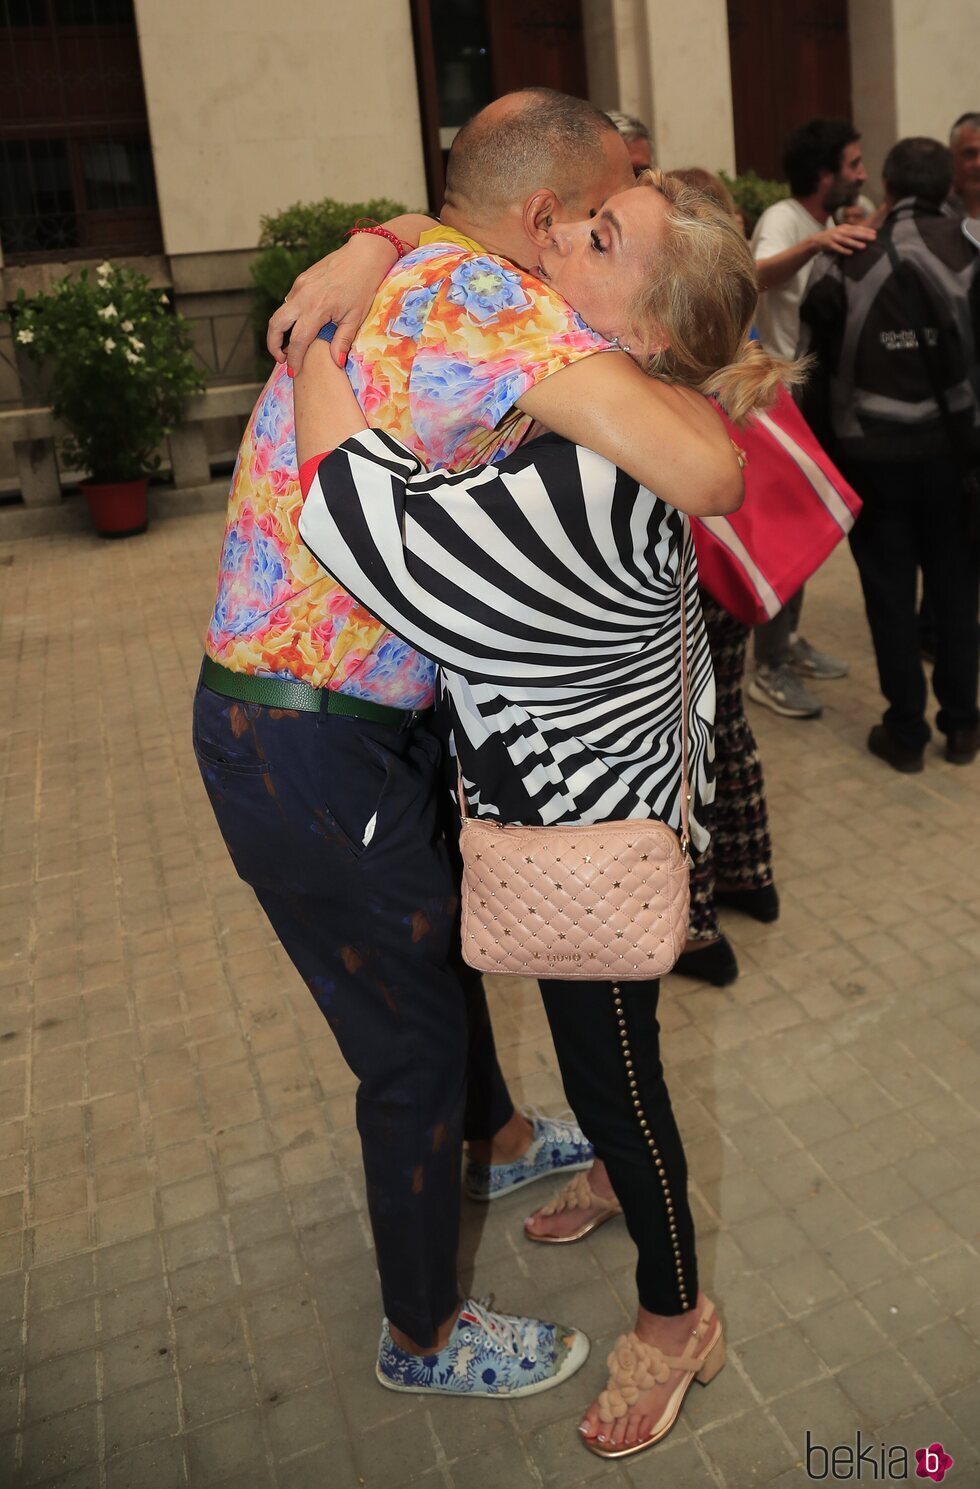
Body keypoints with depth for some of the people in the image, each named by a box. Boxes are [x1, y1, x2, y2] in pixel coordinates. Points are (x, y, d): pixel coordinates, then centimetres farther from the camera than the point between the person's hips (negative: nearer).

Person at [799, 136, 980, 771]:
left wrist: (823, 448, 10)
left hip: (871, 454, -1)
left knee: (890, 593, 8)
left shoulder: (844, 257, -5)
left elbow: (818, 364, -1)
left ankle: (905, 731, 15)